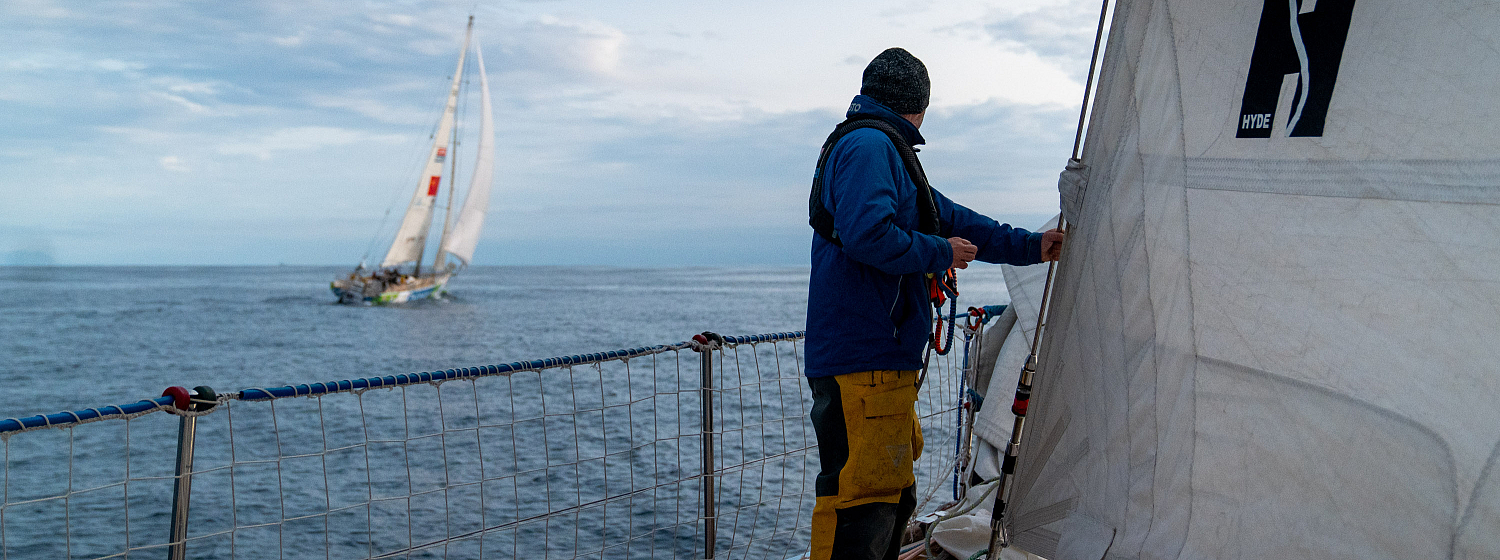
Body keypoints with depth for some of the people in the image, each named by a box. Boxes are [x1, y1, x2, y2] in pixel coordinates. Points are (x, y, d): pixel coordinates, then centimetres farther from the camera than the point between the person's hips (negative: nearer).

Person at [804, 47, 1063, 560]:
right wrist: (940, 254, -11)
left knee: (892, 486, 21)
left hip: (881, 357, 11)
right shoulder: (868, 143, -10)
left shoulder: (883, 150, 24)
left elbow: (950, 219, 28)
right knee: (861, 493, -11)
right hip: (862, 357, -11)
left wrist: (1031, 246, 29)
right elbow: (867, 234, -25)